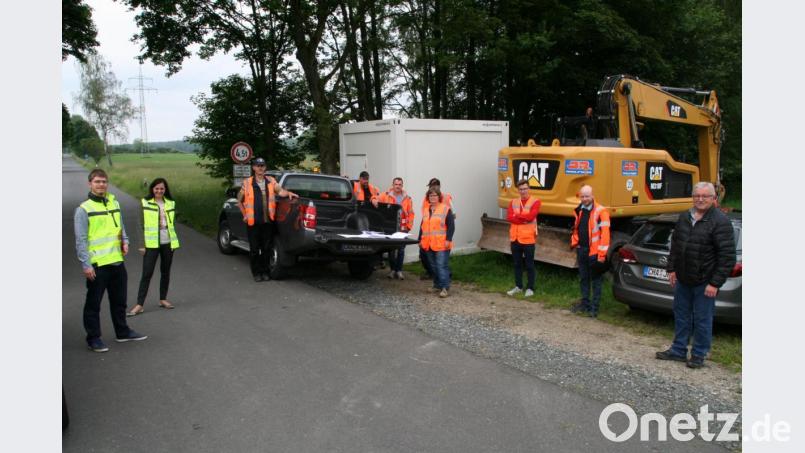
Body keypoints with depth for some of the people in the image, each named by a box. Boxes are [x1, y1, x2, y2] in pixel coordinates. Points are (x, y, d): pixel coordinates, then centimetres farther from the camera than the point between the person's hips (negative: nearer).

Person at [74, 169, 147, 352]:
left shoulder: (114, 203, 11)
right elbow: (81, 240, -9)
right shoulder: (83, 209, -7)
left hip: (117, 261, 6)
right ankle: (93, 339, 15)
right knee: (93, 303, 4)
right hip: (96, 264, -6)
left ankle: (122, 332, 30)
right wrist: (86, 264, -14)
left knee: (119, 300, 17)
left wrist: (125, 241, 2)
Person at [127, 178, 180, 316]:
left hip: (168, 243, 4)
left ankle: (163, 299, 24)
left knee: (165, 272, 11)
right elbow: (142, 225, -4)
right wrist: (142, 245, -8)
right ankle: (140, 304, -2)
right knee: (147, 273, -5)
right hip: (151, 244, -4)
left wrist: (174, 242, 10)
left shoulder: (171, 203, 8)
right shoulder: (145, 203, -3)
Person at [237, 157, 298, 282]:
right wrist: (245, 214, 8)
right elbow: (239, 200, 14)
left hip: (268, 221, 1)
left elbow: (279, 191, -4)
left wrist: (288, 193, -24)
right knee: (254, 249, 4)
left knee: (266, 248, 7)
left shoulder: (271, 181, 10)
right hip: (253, 222, -1)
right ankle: (256, 272, 17)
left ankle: (265, 272, 19)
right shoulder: (247, 183, 5)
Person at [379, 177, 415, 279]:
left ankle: (399, 270, 10)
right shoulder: (386, 196, 3)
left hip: (402, 228, 0)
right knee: (391, 249, 6)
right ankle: (392, 269, 17)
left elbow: (410, 214, 5)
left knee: (401, 250, 2)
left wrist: (409, 226, -1)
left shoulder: (407, 198, 7)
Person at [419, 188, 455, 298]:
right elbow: (422, 226, 21)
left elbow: (451, 226, -8)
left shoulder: (446, 209, -3)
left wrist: (448, 239, -15)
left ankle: (445, 288, -9)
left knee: (442, 265, -10)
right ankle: (437, 285, 24)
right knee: (433, 266, 13)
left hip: (441, 244, -6)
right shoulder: (425, 210, 16)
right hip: (428, 244, 6)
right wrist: (420, 240, 16)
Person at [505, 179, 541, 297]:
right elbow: (509, 217, -7)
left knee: (529, 265, 4)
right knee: (517, 264, 14)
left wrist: (517, 215, -8)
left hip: (528, 238, -5)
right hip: (515, 238, 5)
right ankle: (518, 286, 26)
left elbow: (530, 216, -20)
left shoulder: (535, 201, -6)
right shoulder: (513, 202, 8)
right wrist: (524, 219, -17)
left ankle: (530, 288, 14)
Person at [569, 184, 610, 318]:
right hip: (581, 249, 7)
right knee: (583, 278, 16)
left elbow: (605, 233, -17)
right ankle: (585, 303, 27)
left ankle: (594, 307, 8)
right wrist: (574, 242, 11)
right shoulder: (579, 210, 9)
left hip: (594, 251, -7)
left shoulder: (600, 211, -14)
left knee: (595, 280, 2)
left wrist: (602, 253, -20)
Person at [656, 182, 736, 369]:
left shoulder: (720, 222, -14)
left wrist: (715, 283, -18)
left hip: (704, 283, -6)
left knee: (702, 320, 5)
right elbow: (675, 245, 16)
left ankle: (699, 355, 19)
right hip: (682, 279, 7)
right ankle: (678, 350, 28)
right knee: (681, 316, 16)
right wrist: (671, 269, 10)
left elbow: (727, 256, -16)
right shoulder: (684, 218, 8)